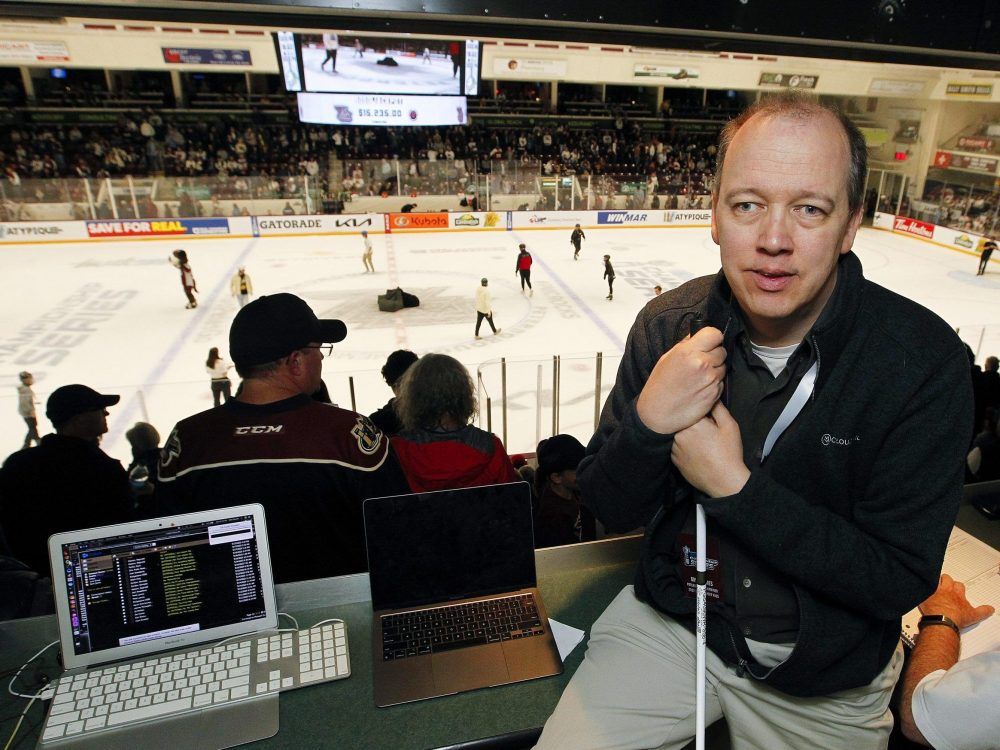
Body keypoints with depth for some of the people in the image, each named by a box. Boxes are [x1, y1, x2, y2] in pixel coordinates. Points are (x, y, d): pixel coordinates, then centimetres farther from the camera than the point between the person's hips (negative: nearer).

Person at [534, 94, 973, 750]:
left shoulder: (923, 358, -20)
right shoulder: (669, 326, -14)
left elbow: (899, 583, -18)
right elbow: (609, 510, -9)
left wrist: (735, 488, -26)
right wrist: (648, 424, -29)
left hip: (824, 677, 0)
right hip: (669, 619, 1)